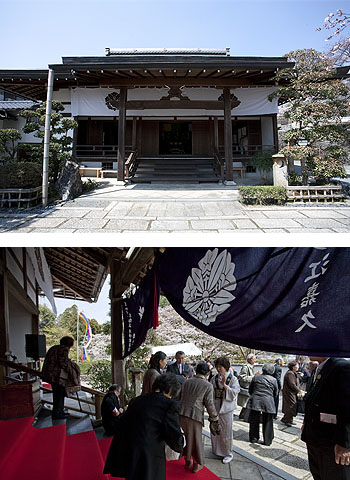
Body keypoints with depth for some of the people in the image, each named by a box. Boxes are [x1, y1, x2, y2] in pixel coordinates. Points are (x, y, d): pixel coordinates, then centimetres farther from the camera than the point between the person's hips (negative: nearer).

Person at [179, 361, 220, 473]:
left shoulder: (187, 382, 12)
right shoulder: (208, 386, -3)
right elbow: (209, 404, -4)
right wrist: (214, 418, 8)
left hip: (181, 413, 5)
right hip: (194, 415, -5)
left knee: (188, 437, 22)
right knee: (196, 439, 12)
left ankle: (187, 461, 34)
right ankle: (197, 464, 25)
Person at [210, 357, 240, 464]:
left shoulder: (233, 379, -8)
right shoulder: (214, 378, 2)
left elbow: (234, 393, -16)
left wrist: (224, 385, -26)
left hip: (226, 409, -4)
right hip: (215, 408, 4)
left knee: (226, 432, 3)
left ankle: (228, 454, 19)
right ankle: (216, 450, 33)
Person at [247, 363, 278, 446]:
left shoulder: (256, 377, 4)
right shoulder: (274, 380, 1)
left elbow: (250, 389, 12)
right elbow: (275, 393, 9)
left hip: (255, 401, 1)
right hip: (268, 403, -1)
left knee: (254, 421, 12)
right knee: (267, 422, 10)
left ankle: (253, 438, 21)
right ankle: (267, 441, 16)